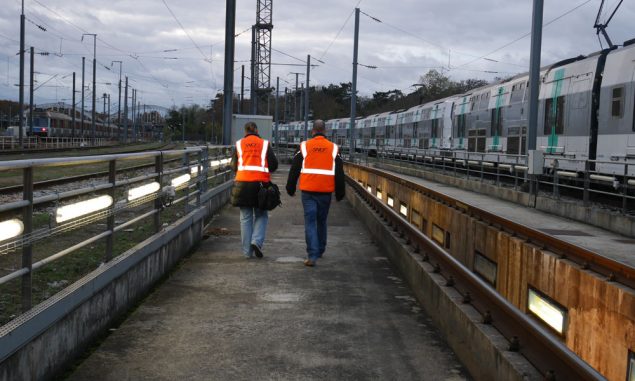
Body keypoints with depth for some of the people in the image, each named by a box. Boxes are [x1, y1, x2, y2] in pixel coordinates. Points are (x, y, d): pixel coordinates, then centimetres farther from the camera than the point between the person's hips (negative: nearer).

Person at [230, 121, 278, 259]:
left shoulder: (239, 144, 5)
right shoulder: (265, 144, 2)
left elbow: (233, 166, 8)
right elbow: (274, 165, 1)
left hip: (242, 183, 1)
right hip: (260, 183, -1)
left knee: (245, 218, 7)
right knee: (261, 215, 13)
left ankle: (247, 251, 7)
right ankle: (257, 241, -9)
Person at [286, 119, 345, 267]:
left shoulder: (304, 146, 1)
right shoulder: (333, 148, 5)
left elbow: (294, 169, 5)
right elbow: (339, 173, 7)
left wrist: (290, 188, 16)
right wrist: (340, 193, 14)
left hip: (308, 191, -2)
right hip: (326, 191, 2)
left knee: (310, 222, -2)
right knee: (322, 221, 18)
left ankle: (312, 256, -12)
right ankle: (320, 250, 32)